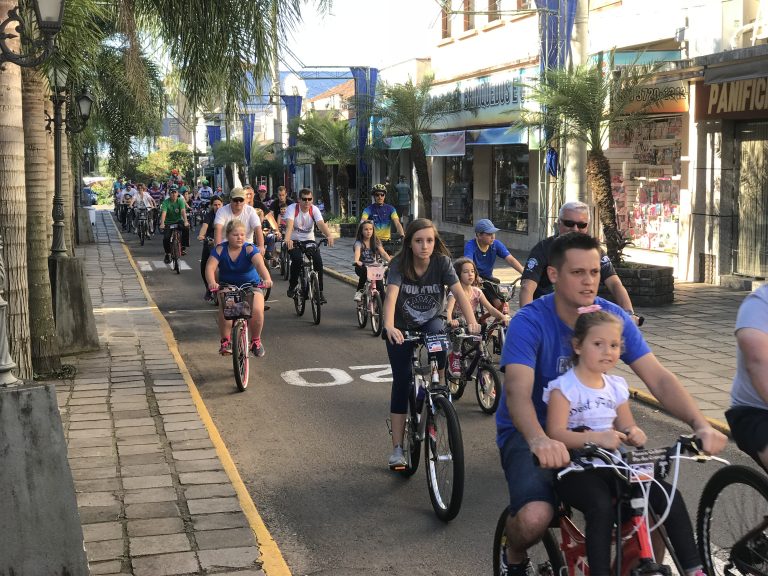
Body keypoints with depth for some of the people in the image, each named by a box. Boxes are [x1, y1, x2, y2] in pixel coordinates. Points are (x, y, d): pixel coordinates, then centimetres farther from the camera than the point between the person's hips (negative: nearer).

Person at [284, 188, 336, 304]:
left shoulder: (314, 209, -8)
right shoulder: (292, 208, -15)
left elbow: (321, 223, -24)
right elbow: (289, 224, -33)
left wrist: (329, 235, -45)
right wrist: (287, 239, -53)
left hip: (309, 240, 2)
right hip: (295, 241, -2)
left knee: (318, 261, -20)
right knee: (297, 259, -30)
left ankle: (319, 292, -7)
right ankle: (292, 287, -8)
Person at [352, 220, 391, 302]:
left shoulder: (376, 242, 2)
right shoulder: (359, 243, -8)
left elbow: (383, 252, -12)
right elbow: (357, 252, -29)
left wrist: (390, 261, -31)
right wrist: (356, 261, -51)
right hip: (362, 267, -2)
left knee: (380, 285, -19)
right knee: (365, 271, -36)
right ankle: (359, 291, -17)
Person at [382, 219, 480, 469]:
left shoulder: (442, 261, -18)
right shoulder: (399, 265, -22)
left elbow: (458, 291, -28)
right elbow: (391, 296, -36)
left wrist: (471, 321, -45)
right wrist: (389, 327, -54)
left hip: (431, 323, 1)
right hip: (402, 328, -1)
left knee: (437, 331, -36)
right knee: (401, 383, -5)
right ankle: (397, 449, 2)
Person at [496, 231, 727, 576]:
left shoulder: (614, 317, -8)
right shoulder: (529, 322, -22)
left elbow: (658, 378, -14)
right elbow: (517, 392, -36)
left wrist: (700, 424, -32)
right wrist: (539, 439, -57)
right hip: (530, 432, -4)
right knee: (535, 516, -30)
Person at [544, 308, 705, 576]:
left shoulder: (616, 386, 12)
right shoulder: (564, 387, -8)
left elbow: (626, 428, 18)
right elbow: (556, 434, -18)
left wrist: (633, 433, -9)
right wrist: (598, 437, -33)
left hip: (611, 465, 6)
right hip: (576, 468, -6)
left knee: (669, 495, -11)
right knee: (602, 507, -36)